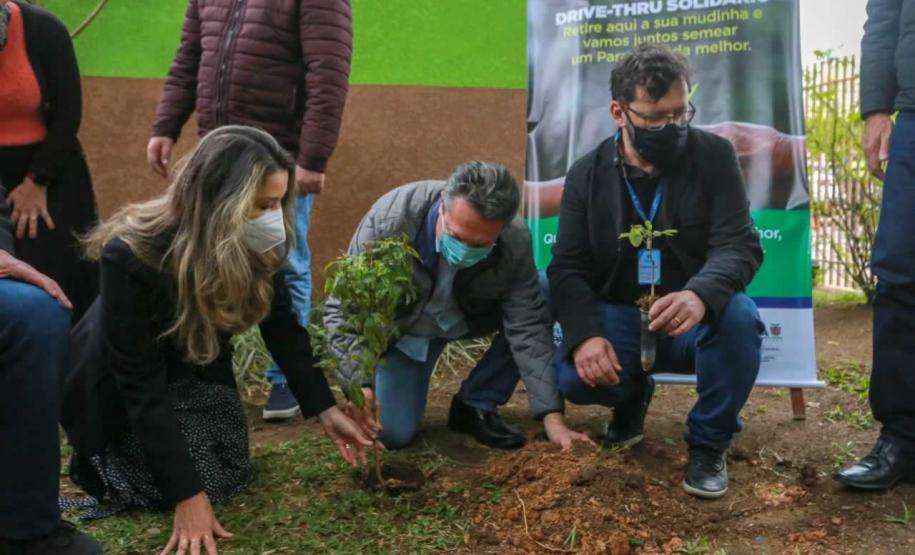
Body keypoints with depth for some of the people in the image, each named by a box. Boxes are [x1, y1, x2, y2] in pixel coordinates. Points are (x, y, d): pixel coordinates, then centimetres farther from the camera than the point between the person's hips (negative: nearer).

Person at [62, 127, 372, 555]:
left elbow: (283, 328, -8)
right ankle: (96, 452, 14)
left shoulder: (252, 249, -22)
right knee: (173, 485, -13)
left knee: (231, 474, -2)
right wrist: (186, 494, -33)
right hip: (120, 386, -4)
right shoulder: (131, 256, -37)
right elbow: (141, 383, -33)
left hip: (200, 370, 5)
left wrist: (325, 410, -14)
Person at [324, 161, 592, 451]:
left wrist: (552, 417, -31)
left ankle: (476, 405, -5)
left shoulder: (515, 241, -31)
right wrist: (357, 382, -40)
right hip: (403, 326, -1)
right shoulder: (389, 220, -36)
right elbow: (344, 308, -28)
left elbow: (528, 326, -26)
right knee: (395, 434, -11)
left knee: (542, 303, -24)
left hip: (471, 316, 2)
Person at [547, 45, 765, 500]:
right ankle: (633, 395, 13)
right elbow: (568, 268, -4)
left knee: (738, 317, -35)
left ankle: (709, 442, -8)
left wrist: (701, 294, -40)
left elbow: (739, 244, -15)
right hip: (619, 318, 1)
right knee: (573, 375, -28)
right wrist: (585, 335, -25)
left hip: (697, 318, -1)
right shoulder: (587, 174, -1)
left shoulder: (714, 156, -5)